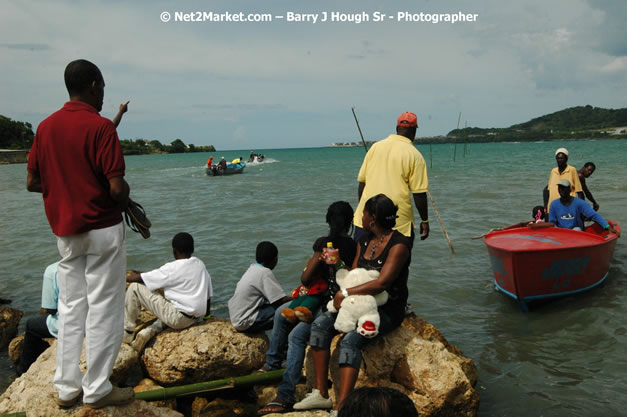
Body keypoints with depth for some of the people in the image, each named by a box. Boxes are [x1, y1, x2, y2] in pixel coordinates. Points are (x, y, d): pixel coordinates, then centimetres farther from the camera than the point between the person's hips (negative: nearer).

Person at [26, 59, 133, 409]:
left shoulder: (46, 127, 6)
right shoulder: (101, 127, -15)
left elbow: (33, 183, 9)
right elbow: (117, 187, -20)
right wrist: (125, 197, 0)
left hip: (65, 232, 7)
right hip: (102, 229, -7)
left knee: (71, 307, 15)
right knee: (103, 309, 3)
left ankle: (67, 387, 22)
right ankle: (97, 390, 12)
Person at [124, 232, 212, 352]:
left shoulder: (172, 268, -12)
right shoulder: (200, 265, 7)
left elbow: (140, 279, -7)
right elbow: (209, 294, 12)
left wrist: (124, 277, 12)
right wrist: (206, 313, 28)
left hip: (178, 317, -7)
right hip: (194, 318, 7)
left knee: (135, 287, -2)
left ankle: (127, 334, 8)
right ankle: (149, 332, 11)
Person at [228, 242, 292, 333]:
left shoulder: (253, 268, 7)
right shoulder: (265, 273, -17)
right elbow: (281, 300, -17)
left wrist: (293, 297, 13)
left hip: (236, 318, 9)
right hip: (245, 323, -9)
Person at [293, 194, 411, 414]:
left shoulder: (398, 244, -16)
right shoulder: (364, 240, 10)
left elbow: (381, 283, -24)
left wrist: (345, 293, -21)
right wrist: (342, 295, -8)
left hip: (388, 309, -8)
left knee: (350, 340, -32)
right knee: (320, 324, -14)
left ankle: (341, 408, -33)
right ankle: (321, 394, -12)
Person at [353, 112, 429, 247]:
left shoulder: (375, 147, 6)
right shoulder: (414, 155, -4)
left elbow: (361, 182, 9)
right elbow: (419, 194, -6)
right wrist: (425, 221, 4)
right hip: (399, 223, -3)